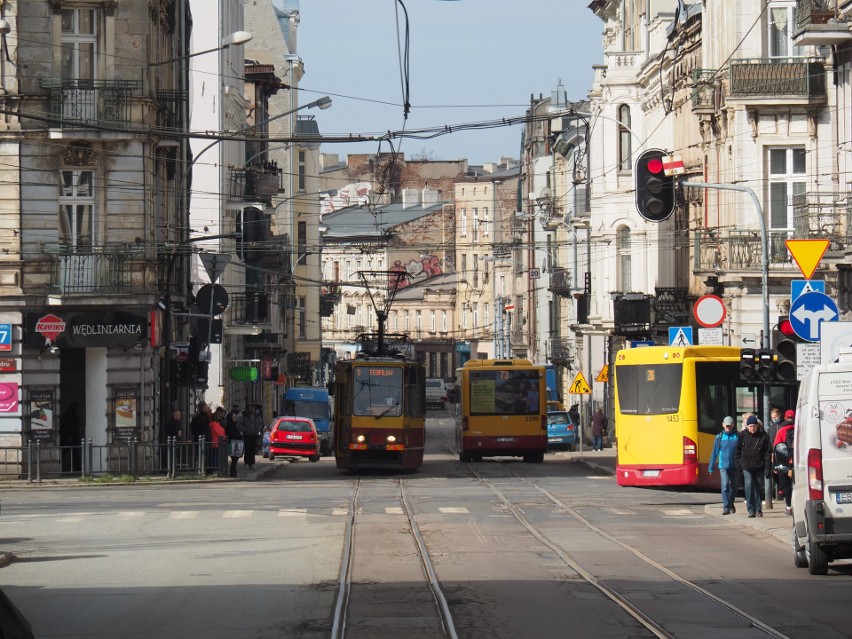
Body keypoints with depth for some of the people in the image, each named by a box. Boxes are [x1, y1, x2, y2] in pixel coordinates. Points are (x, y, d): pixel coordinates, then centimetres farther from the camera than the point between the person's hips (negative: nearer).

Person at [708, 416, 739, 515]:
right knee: (725, 486, -14)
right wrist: (711, 468, 7)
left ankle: (731, 504, 34)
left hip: (735, 466, 1)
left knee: (734, 487, 13)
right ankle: (726, 507, -15)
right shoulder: (719, 437, 3)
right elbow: (714, 453, 7)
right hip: (723, 466, -1)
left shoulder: (737, 436, 1)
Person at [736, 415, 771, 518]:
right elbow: (738, 450, 9)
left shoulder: (764, 436, -3)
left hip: (759, 467, 0)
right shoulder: (743, 436, 1)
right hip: (746, 467, 0)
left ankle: (758, 509, 21)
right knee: (749, 487, -10)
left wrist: (767, 468, -8)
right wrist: (738, 464, 1)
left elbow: (768, 452, -2)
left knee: (759, 488, 8)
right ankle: (751, 510, -8)